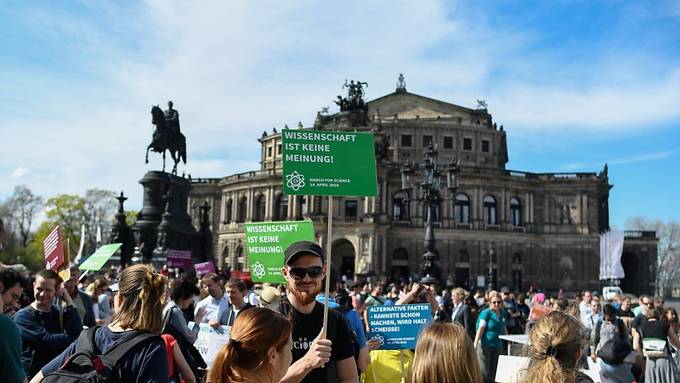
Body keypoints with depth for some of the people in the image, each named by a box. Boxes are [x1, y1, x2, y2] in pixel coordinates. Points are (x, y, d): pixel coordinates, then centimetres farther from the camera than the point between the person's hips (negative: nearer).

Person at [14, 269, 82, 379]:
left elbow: (77, 334, -11)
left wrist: (69, 303, -12)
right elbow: (47, 340, -17)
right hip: (32, 376, -3)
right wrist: (72, 338, -7)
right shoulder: (23, 316, -5)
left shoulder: (60, 312, 6)